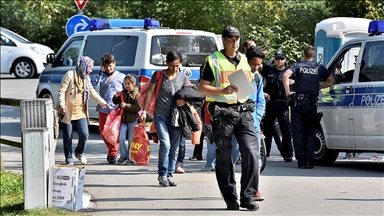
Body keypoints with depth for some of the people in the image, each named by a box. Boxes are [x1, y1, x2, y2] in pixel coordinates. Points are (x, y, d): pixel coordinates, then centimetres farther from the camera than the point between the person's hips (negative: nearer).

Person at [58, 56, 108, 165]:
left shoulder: (85, 77, 13)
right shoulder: (70, 75, -10)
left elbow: (92, 91, 27)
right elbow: (62, 91, -14)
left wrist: (102, 102, 32)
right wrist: (62, 105, -27)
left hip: (80, 112, 6)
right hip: (68, 112, -6)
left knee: (84, 134, -4)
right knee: (67, 138, 0)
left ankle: (79, 153, 22)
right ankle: (69, 160, 12)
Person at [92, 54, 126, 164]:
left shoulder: (121, 77, 3)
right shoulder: (101, 76, 10)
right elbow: (95, 84, -7)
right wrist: (101, 72, -7)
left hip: (116, 109, -4)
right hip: (103, 109, 4)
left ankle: (113, 154, -2)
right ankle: (111, 149, 29)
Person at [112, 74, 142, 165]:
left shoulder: (137, 95, -7)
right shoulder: (123, 93, 7)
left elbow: (138, 108, -16)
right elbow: (115, 102, 17)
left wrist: (126, 106, -20)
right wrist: (116, 96, -3)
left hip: (133, 120, -4)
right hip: (123, 120, 4)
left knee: (131, 140, 3)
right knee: (121, 139, 0)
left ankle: (130, 158, 12)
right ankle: (123, 156, 13)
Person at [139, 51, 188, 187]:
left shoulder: (182, 78, 9)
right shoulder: (158, 75, 2)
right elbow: (150, 93, 6)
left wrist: (184, 101, -9)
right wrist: (144, 111, 1)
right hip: (161, 116, -3)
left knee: (174, 148, 3)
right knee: (165, 144, -16)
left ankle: (169, 175, 12)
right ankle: (162, 175, -6)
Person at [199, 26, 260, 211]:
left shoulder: (244, 60, 18)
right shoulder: (214, 61, 3)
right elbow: (202, 88, -3)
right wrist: (223, 90, -17)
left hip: (243, 112, 3)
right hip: (222, 113, -3)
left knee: (251, 153, -10)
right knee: (224, 158, 1)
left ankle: (248, 197, -5)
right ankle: (230, 199, 10)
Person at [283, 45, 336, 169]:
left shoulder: (298, 65, 4)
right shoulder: (319, 68, 9)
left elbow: (286, 75, -14)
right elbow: (332, 80, 10)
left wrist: (287, 91, -9)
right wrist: (320, 87, 15)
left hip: (297, 103, -1)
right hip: (312, 103, 1)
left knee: (298, 133, 3)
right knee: (310, 133, 9)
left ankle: (301, 161, 0)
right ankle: (309, 161, 0)